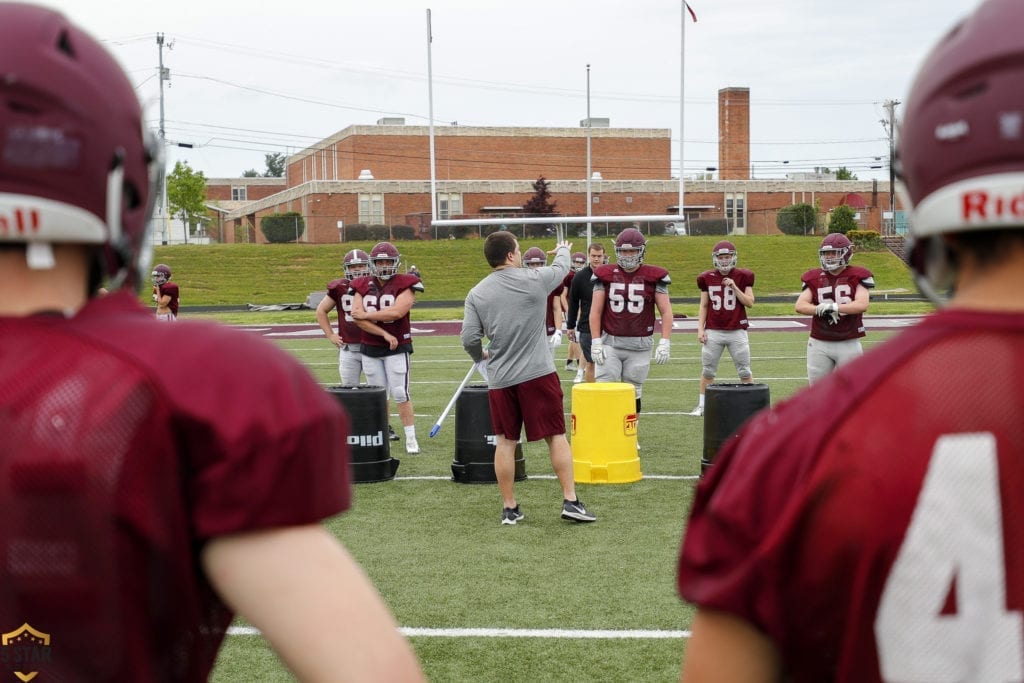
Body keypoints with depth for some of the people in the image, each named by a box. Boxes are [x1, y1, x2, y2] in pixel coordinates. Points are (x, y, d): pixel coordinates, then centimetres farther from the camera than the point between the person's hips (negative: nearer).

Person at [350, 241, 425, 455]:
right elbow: (357, 317, -7)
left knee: (400, 394, -5)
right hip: (370, 348, 4)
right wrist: (384, 334, -15)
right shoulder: (362, 286, 5)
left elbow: (396, 312, -20)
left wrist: (367, 315, -11)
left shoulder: (405, 284, -6)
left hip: (397, 348, -4)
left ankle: (411, 437, 2)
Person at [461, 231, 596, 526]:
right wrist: (563, 250, 39)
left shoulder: (476, 294, 1)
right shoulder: (535, 279, -4)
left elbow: (469, 338, -1)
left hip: (500, 379, 3)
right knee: (556, 436, 7)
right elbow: (561, 268, 16)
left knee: (505, 441, 11)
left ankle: (509, 507, 16)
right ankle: (570, 501, 7)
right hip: (538, 373, -2)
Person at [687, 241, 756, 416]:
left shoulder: (743, 277, 1)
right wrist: (700, 328, 1)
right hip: (713, 331, 1)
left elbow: (749, 302, -2)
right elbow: (704, 306, 9)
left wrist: (734, 287, -13)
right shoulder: (707, 278, 4)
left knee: (744, 371, 4)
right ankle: (702, 405, 18)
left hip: (737, 331, -1)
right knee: (707, 370, 8)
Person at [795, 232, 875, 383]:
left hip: (848, 344, -2)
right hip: (819, 344, 2)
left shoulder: (857, 277, -1)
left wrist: (833, 307, -21)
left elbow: (862, 305, -15)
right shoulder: (814, 278, 6)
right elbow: (800, 306, -5)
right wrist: (820, 309, -23)